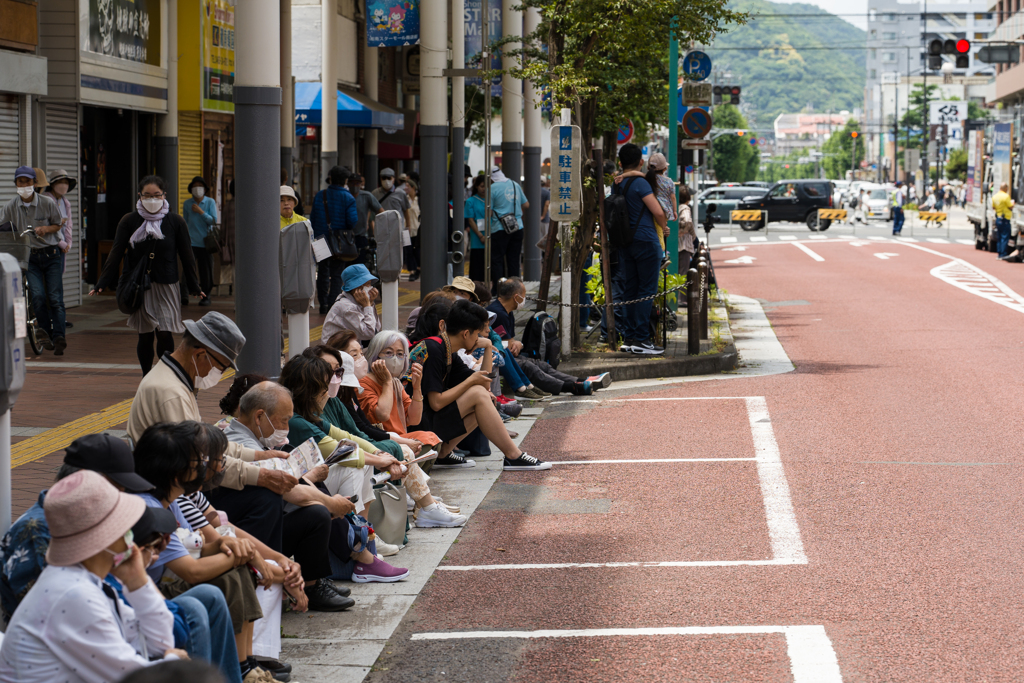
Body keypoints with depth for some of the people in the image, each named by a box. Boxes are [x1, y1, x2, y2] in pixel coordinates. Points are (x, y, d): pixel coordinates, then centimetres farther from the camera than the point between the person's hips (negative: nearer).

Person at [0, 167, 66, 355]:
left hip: (51, 255, 0)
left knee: (55, 297, -8)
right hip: (29, 257, 1)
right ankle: (46, 333, -2)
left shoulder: (48, 203, -2)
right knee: (37, 295, -16)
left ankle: (59, 336, -9)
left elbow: (58, 225, 8)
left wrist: (45, 229, -12)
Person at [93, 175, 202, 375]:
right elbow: (116, 254, 1)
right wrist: (102, 283, -5)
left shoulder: (175, 222, 2)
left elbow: (186, 257, 8)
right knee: (145, 337, 3)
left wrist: (195, 287, 9)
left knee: (165, 335, -10)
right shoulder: (129, 221, 2)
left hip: (167, 286, 0)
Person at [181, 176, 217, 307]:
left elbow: (213, 221, -5)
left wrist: (200, 212, -13)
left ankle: (205, 297, 17)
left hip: (205, 242, 0)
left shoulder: (210, 202, 2)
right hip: (191, 241, 0)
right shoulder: (187, 203, 7)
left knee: (206, 271, 4)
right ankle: (184, 297, -15)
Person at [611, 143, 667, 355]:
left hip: (625, 241, 7)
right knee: (647, 290, -4)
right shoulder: (639, 183, -14)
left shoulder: (616, 184, 8)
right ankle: (641, 340, -7)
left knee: (630, 289, 11)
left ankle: (628, 338, 12)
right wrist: (664, 226, 3)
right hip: (646, 240, -7)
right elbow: (658, 212, -15)